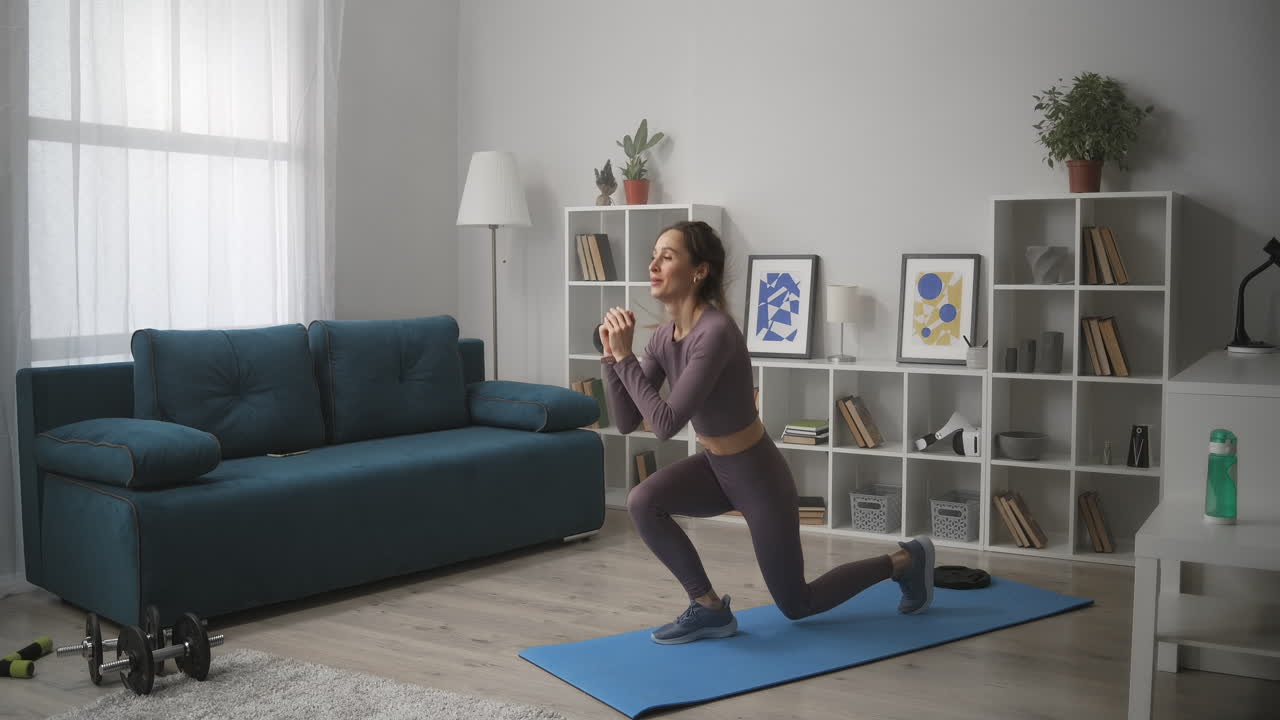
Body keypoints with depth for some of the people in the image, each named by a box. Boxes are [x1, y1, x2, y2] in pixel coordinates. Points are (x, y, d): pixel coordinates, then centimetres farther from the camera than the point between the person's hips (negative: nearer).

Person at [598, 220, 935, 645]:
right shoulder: (665, 336, -5)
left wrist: (625, 356, -30)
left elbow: (665, 424, -35)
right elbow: (626, 422, -5)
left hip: (759, 476, -7)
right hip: (716, 467, 7)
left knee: (797, 605, 11)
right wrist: (613, 355, -16)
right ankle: (709, 608, 0)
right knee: (642, 502, -19)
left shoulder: (716, 333, -31)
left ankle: (906, 560, 32)